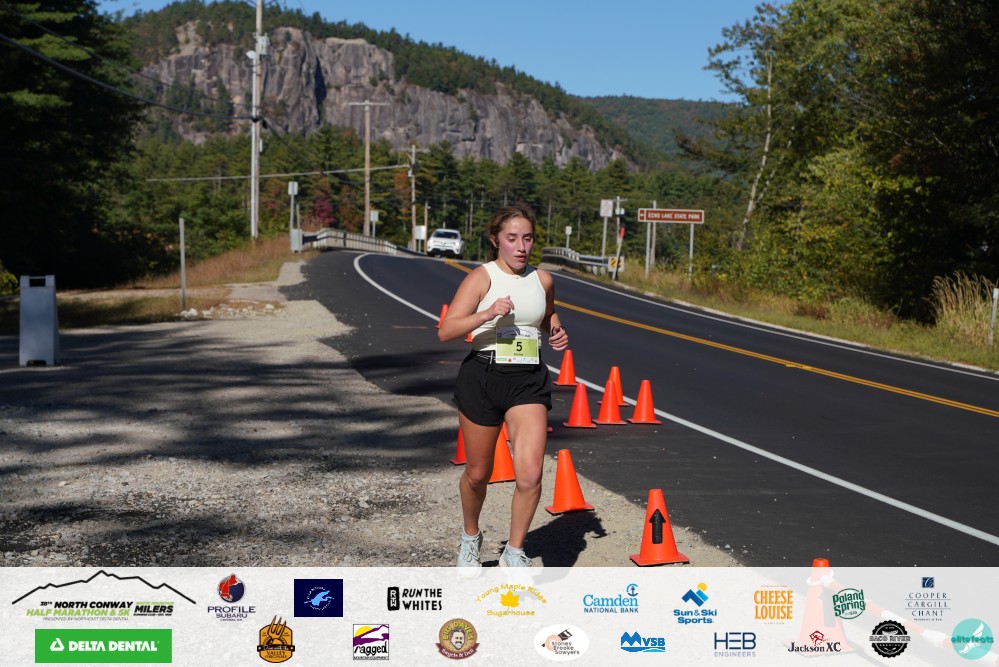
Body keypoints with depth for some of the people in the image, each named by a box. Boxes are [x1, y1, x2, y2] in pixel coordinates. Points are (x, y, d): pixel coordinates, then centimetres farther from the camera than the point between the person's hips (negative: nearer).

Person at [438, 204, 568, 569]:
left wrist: (557, 333, 8)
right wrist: (488, 314, -28)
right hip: (483, 377, -2)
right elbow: (446, 330, -15)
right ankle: (470, 537, 39)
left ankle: (514, 552, 6)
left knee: (530, 473, -13)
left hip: (529, 381, 2)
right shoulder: (481, 278, -6)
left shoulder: (543, 280, 7)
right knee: (478, 474, 11)